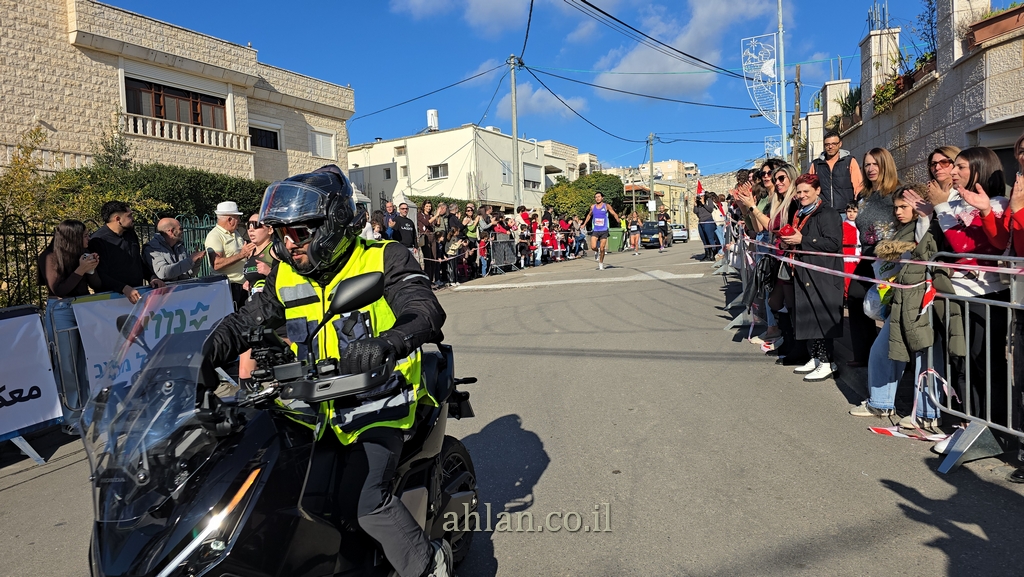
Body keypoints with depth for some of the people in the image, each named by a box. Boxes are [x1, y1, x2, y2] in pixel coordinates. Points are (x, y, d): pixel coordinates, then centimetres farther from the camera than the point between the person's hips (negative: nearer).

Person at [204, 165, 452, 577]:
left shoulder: (383, 260, -10)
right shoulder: (286, 275, 8)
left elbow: (426, 312, -24)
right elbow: (243, 322, 11)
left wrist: (385, 344, -45)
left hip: (374, 402, -6)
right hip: (314, 406, 6)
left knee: (367, 502, -17)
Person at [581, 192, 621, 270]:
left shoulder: (606, 206, -2)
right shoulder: (592, 207, 7)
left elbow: (614, 214, -6)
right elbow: (589, 215, 24)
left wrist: (618, 219, -26)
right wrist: (584, 224, 22)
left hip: (604, 231, -2)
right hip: (595, 230, 2)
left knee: (602, 248, -1)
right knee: (593, 247, -14)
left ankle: (601, 264, 18)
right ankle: (597, 251, 22)